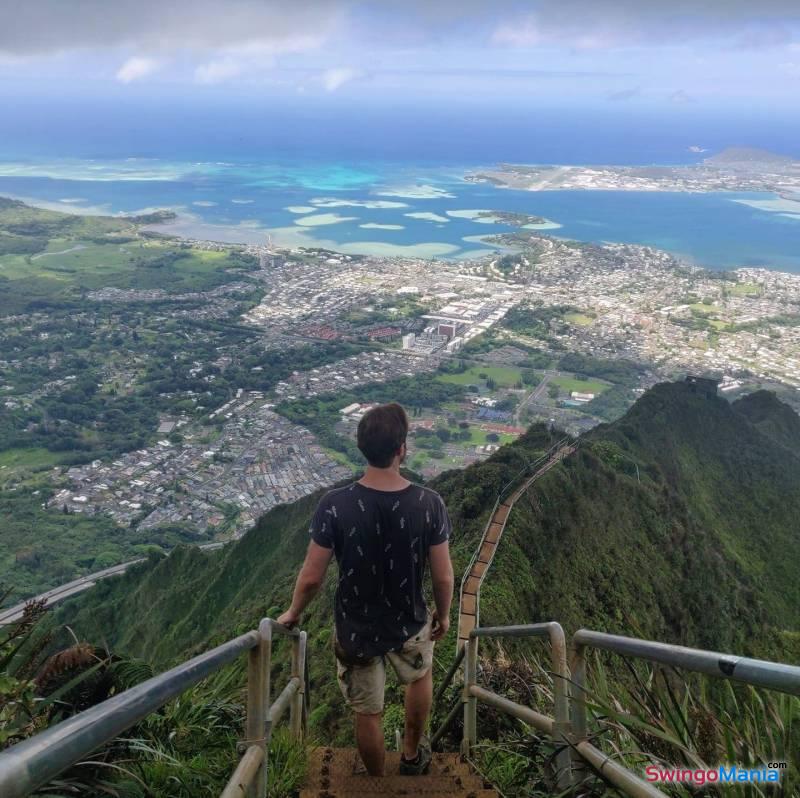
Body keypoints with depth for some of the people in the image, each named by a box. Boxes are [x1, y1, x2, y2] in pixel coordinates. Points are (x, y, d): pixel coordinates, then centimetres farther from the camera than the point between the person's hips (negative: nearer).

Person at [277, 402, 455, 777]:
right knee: (420, 675, 34)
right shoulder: (429, 503, -22)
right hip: (410, 625, 1)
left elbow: (311, 577, -16)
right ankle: (412, 755, 51)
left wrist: (292, 613, 5)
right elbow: (443, 577, -12)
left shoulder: (335, 505, -24)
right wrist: (443, 615, 8)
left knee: (368, 714, 22)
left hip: (356, 631, -1)